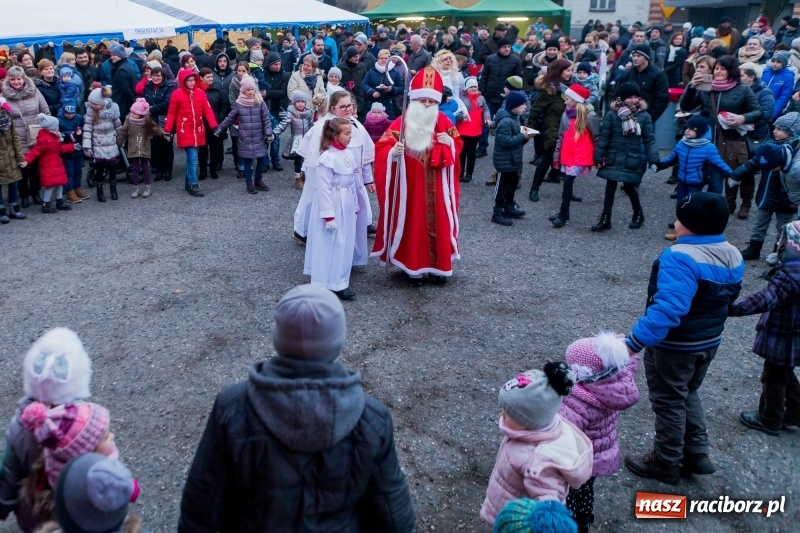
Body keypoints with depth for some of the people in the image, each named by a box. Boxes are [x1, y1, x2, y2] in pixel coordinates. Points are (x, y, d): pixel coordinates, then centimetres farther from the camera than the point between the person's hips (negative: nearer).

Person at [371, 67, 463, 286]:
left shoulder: (444, 123, 2)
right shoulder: (402, 123, -8)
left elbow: (458, 145, 11)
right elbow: (381, 148, -10)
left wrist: (450, 143, -12)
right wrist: (393, 151, -32)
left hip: (436, 188, 3)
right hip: (409, 187, -3)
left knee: (438, 223, 8)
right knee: (412, 223, 5)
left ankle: (438, 265, 23)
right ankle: (413, 266, 18)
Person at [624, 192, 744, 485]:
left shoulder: (680, 258, -30)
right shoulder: (733, 256, 0)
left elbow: (667, 309, -39)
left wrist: (634, 342, -38)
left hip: (674, 346, -8)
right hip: (710, 341, 8)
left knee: (668, 402, 11)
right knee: (687, 394, 27)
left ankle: (666, 463, 26)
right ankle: (697, 454, 33)